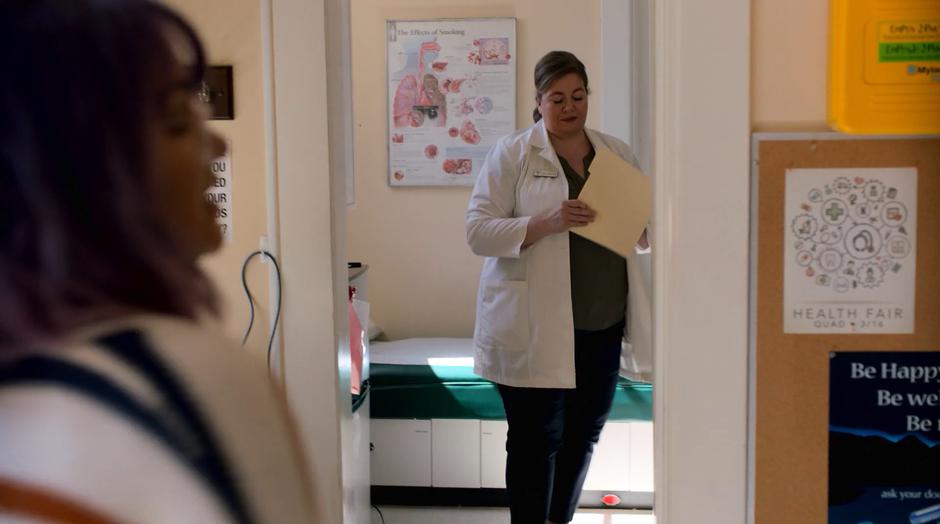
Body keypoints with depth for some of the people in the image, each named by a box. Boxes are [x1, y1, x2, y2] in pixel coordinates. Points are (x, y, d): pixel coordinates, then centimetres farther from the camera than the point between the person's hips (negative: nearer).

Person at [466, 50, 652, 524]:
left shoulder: (616, 152, 11)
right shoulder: (512, 153, -4)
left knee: (583, 437, 16)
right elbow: (478, 231, -10)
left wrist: (640, 226, -9)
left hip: (603, 328, 5)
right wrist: (546, 224, -24)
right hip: (535, 329, -5)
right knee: (536, 441, 2)